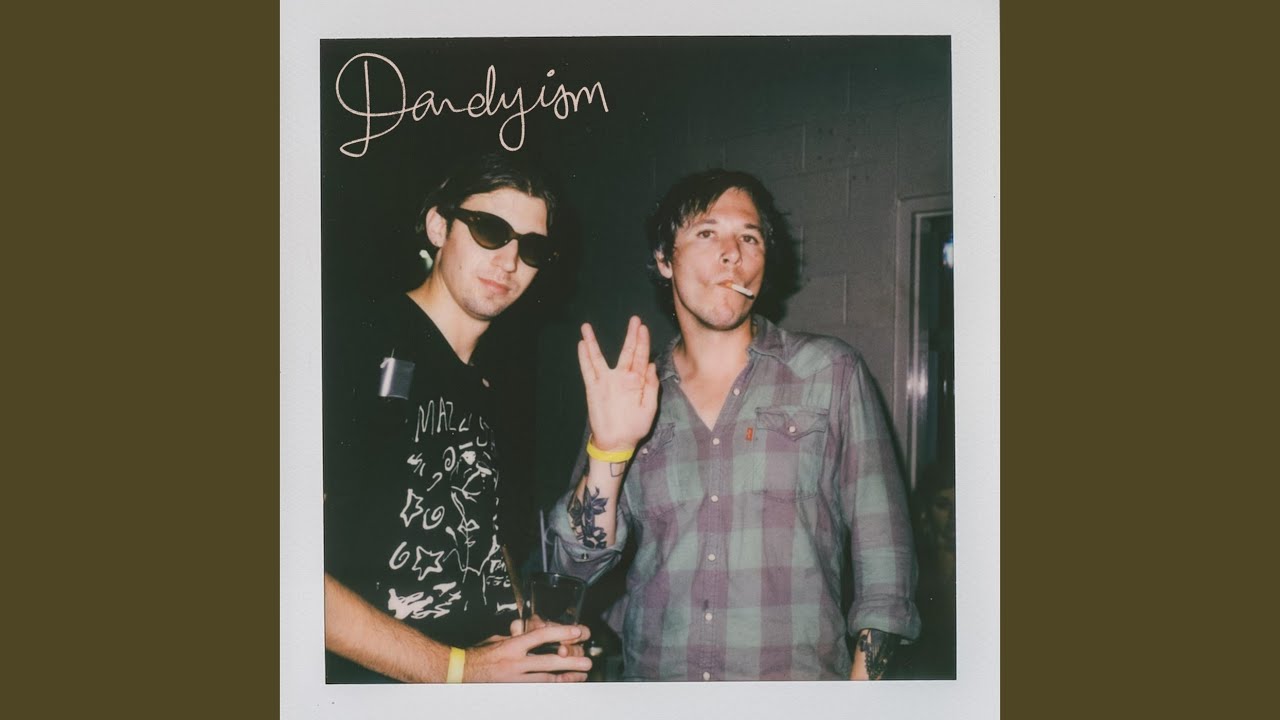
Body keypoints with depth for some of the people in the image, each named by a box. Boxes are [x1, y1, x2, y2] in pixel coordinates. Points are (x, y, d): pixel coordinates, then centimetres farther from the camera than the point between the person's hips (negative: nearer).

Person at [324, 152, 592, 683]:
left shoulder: (485, 391, 11)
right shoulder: (364, 351, -14)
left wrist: (534, 635, 2)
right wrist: (455, 669, -21)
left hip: (499, 671, 7)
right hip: (377, 681, -7)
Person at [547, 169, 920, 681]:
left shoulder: (831, 372, -2)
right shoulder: (630, 392, 3)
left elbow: (884, 558, -3)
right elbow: (579, 563, 0)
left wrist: (862, 679, -11)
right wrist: (609, 451, -15)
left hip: (799, 671, -1)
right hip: (649, 671, 2)